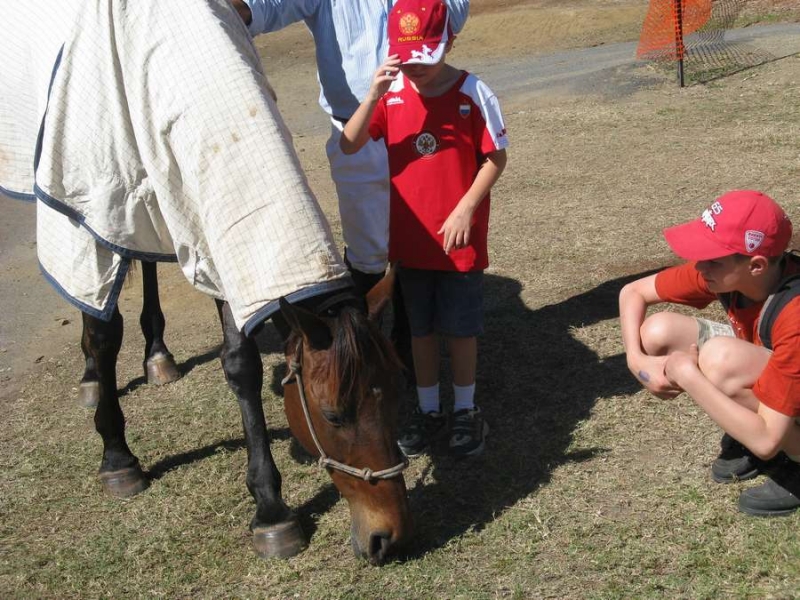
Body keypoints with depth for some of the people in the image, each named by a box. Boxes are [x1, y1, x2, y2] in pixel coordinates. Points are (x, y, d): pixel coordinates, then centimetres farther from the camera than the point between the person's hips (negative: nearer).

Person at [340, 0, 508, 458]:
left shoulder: (473, 93, -12)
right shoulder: (392, 93, -4)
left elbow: (496, 159, -7)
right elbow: (349, 146, -11)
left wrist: (465, 210, -15)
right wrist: (373, 96, -24)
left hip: (460, 239, -3)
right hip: (410, 237, 3)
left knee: (461, 329, 10)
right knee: (420, 328, 15)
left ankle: (466, 411, 28)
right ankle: (429, 410, 31)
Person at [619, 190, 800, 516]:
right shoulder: (722, 268, -19)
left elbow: (767, 442, -38)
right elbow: (633, 292, -5)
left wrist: (687, 376, -33)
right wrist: (637, 360, -21)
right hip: (763, 374, 7)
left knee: (721, 358, -35)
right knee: (658, 332, -12)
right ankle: (745, 430, 3)